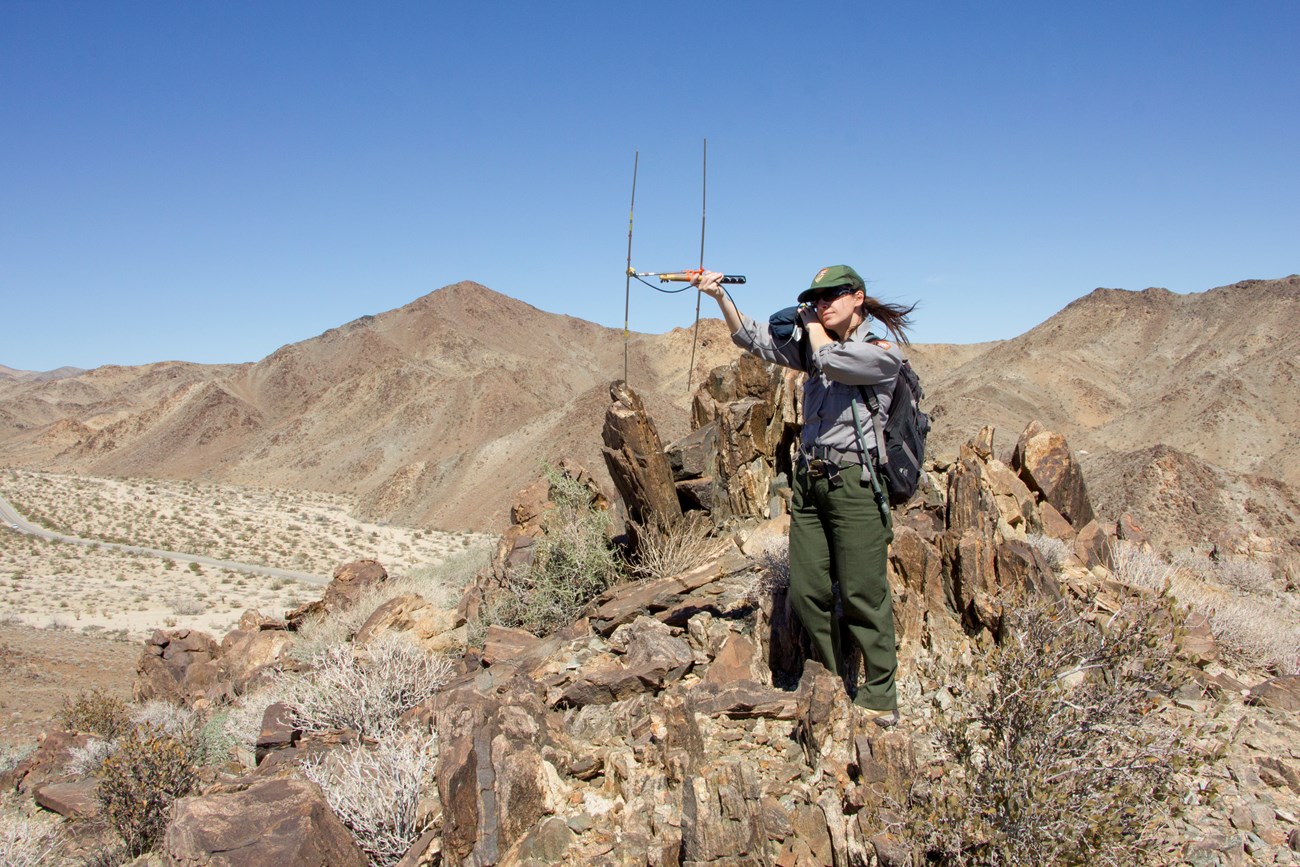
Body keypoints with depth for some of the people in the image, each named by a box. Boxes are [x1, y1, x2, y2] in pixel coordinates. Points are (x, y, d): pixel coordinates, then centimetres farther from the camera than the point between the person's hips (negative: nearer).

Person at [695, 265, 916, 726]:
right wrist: (720, 296, -5)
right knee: (807, 592, 7)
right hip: (809, 481, 7)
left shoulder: (883, 352, -3)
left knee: (862, 594, -3)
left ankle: (879, 698, 10)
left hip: (855, 481, -6)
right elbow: (754, 338, 8)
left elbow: (831, 360, -19)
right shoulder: (811, 346, 16)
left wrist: (812, 325, 0)